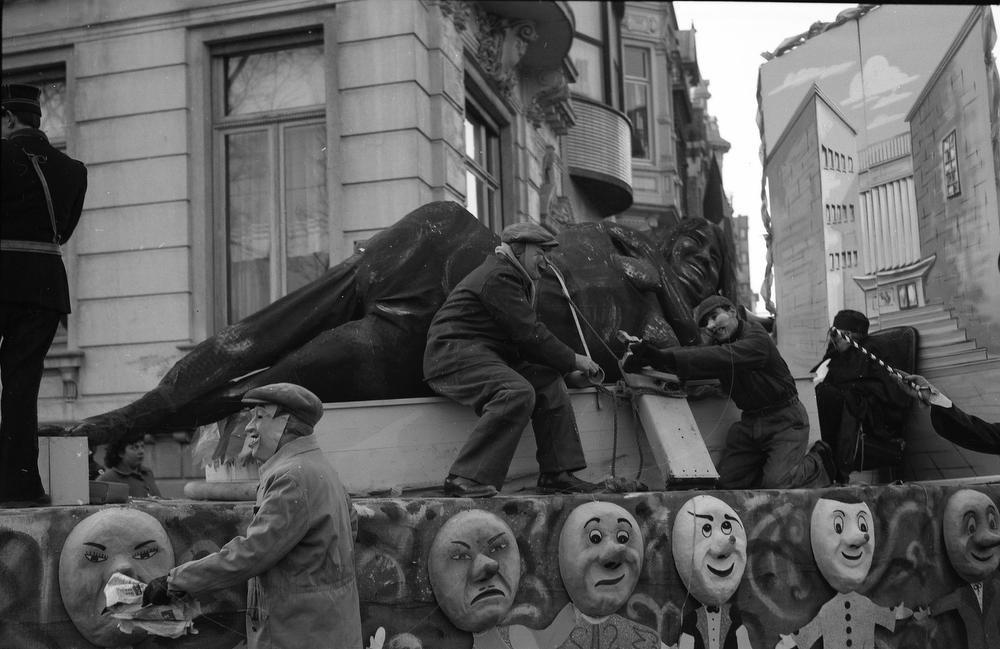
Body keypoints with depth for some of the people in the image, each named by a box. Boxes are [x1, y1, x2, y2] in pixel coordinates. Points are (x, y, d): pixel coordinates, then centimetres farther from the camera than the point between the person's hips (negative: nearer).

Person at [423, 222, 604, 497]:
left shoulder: (510, 276, 23)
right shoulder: (499, 276, -12)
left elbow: (527, 333, 20)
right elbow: (528, 333, -16)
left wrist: (568, 361, 6)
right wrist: (572, 360, -8)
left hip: (484, 356, 11)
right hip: (454, 355, -11)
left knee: (548, 381, 1)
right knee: (517, 392, -30)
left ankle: (556, 473, 0)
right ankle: (465, 479, -32)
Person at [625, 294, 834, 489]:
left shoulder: (757, 339, -21)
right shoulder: (718, 345, 5)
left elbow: (722, 358, -38)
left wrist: (668, 358, -49)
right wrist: (654, 356, -34)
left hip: (784, 419, -7)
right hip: (750, 421, 7)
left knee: (777, 484, -16)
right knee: (728, 483, -1)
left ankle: (817, 461, 14)